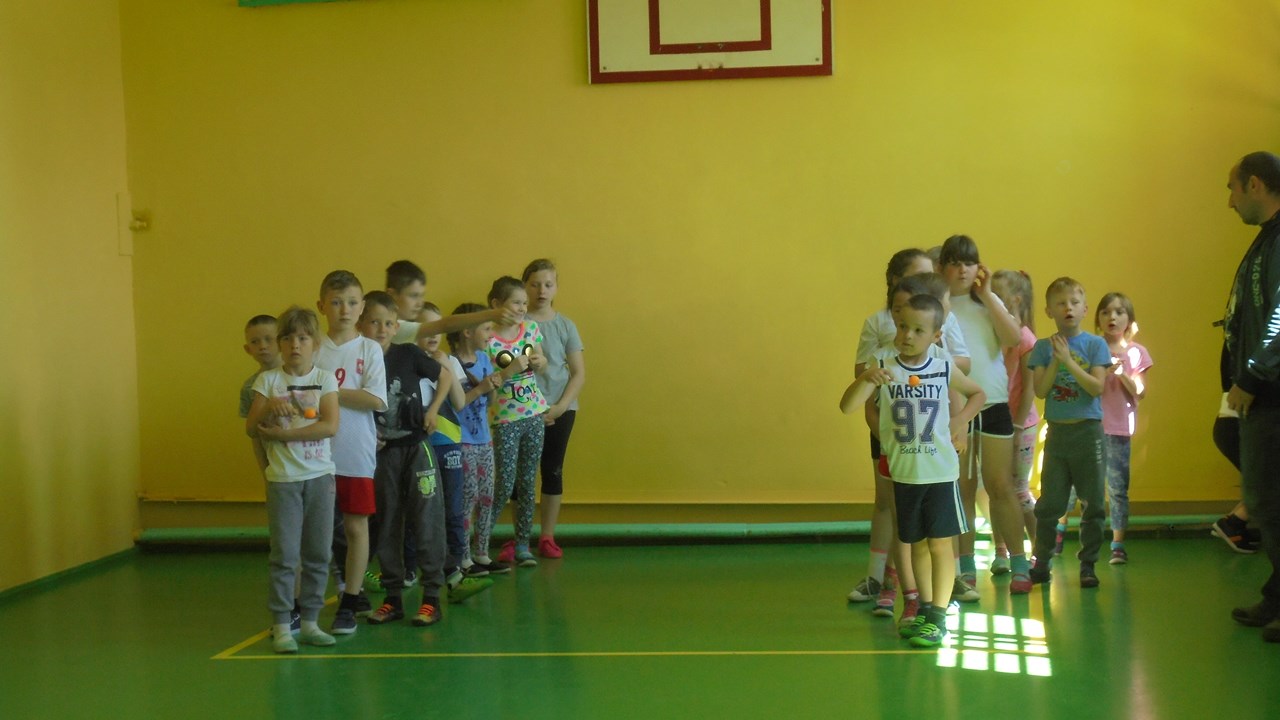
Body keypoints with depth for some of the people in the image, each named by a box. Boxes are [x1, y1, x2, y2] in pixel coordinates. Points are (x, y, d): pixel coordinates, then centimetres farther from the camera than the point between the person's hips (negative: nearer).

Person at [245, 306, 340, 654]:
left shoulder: (325, 379, 2)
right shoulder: (268, 380, 3)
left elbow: (330, 426, -11)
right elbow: (252, 427, 0)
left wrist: (279, 433, -15)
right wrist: (271, 407, -19)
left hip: (320, 475, 1)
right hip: (283, 478, -1)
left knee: (318, 553, 5)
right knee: (285, 555, -3)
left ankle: (309, 621, 15)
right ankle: (281, 625, 2)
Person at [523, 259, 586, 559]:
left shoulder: (565, 325, 2)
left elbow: (579, 373, 1)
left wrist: (560, 407, -9)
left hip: (560, 410, 1)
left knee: (553, 471, 6)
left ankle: (547, 537, 15)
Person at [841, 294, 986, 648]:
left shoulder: (945, 370, -4)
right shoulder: (882, 367, -7)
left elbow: (977, 394, 16)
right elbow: (847, 406, -18)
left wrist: (960, 420, -1)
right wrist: (866, 379, -35)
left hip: (940, 471, -1)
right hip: (903, 473, 1)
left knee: (940, 543, -1)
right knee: (917, 543, 14)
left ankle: (938, 617, 4)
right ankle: (925, 609, 27)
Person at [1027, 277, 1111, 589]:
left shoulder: (1095, 345, -1)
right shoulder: (1043, 347, 3)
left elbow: (1097, 387, -12)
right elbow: (1040, 390, -6)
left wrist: (1068, 361, -17)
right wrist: (1055, 360, -15)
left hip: (1088, 431, -1)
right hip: (1057, 431, 1)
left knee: (1093, 504, 3)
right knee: (1049, 504, 5)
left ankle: (1088, 565, 13)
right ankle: (1041, 563, 15)